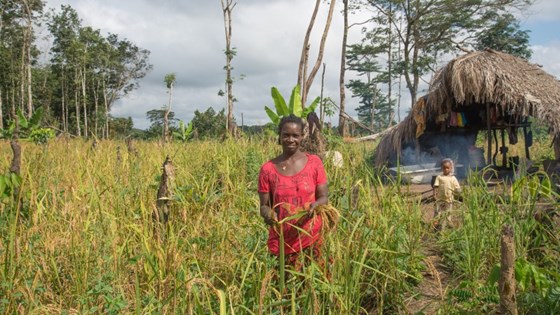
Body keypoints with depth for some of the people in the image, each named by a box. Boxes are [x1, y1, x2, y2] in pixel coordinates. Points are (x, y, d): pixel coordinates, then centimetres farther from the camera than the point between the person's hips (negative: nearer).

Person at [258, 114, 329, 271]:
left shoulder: (314, 162, -1)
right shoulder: (268, 169, -2)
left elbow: (324, 197, 1)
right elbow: (264, 205, 2)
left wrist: (315, 205, -21)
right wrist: (267, 214, -20)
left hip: (312, 237, 0)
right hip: (281, 240, 0)